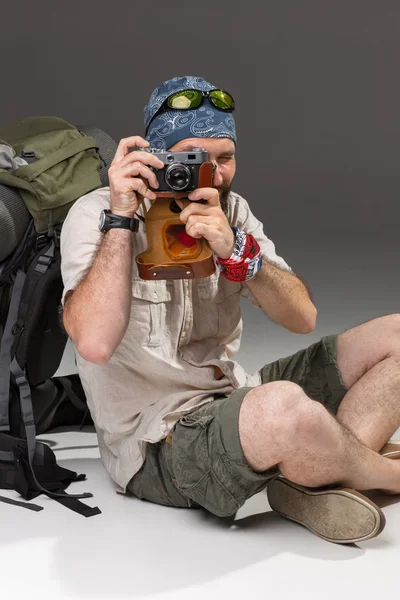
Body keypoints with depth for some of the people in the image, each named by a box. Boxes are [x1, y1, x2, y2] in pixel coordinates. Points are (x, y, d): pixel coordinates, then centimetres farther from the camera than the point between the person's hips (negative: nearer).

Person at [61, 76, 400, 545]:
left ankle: (318, 482, -18)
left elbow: (302, 318, -5)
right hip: (156, 442, -7)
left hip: (233, 398, 8)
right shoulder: (93, 215, -11)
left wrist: (237, 249, -22)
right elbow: (95, 342, -28)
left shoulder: (230, 211, 7)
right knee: (285, 407, -39)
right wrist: (121, 219, -25)